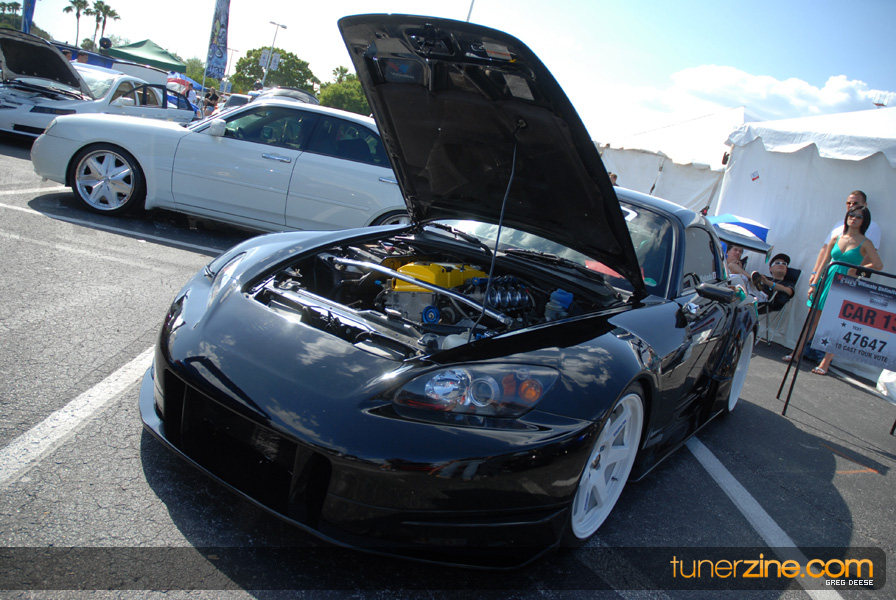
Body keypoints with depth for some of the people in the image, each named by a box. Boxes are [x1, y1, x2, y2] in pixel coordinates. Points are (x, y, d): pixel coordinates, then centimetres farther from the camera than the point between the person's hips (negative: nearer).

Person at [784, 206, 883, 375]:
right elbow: (825, 262, 9)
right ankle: (796, 353, 16)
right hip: (828, 281, 4)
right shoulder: (836, 239, 7)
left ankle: (825, 363, 1)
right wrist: (814, 283, 5)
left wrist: (857, 269, -14)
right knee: (812, 320, 7)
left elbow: (879, 265, -9)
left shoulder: (865, 243, -3)